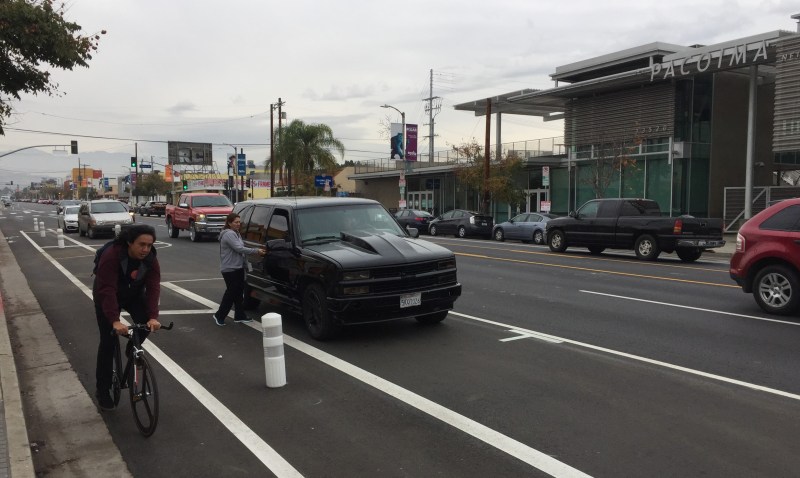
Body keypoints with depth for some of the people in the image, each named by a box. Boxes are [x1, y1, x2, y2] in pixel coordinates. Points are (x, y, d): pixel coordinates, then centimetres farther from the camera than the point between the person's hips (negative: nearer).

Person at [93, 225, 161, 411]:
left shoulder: (151, 260, -23)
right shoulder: (111, 255, -35)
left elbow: (153, 288, -29)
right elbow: (107, 290, -40)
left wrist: (153, 317, -42)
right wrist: (115, 320, -50)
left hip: (134, 295, 4)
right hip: (107, 297, -3)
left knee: (146, 323, -21)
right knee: (108, 341, -5)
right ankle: (102, 390, 7)